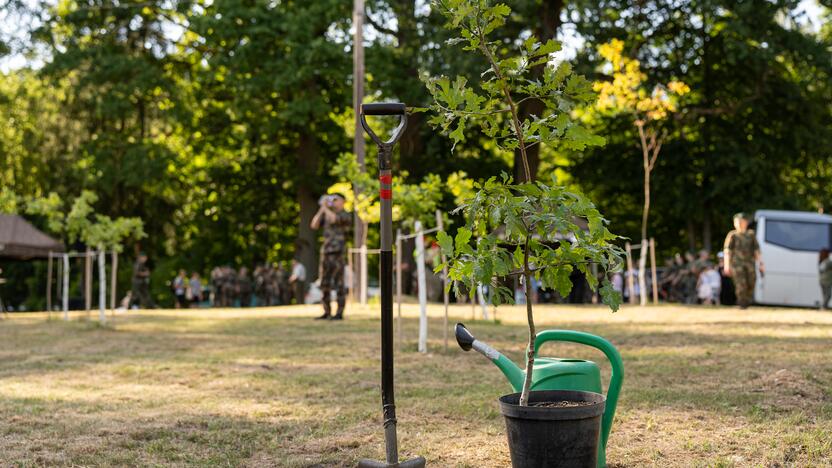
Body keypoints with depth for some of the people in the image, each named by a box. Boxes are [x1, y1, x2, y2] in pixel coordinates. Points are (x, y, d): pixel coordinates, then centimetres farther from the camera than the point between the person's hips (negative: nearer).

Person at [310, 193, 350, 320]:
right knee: (325, 284, 5)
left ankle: (339, 313, -2)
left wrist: (325, 207, -10)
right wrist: (321, 209, 2)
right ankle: (327, 312, 11)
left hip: (338, 253, -7)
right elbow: (314, 225, 5)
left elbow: (334, 219, -22)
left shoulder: (346, 216, -2)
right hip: (325, 252, 7)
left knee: (338, 283, -6)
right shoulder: (326, 214, 18)